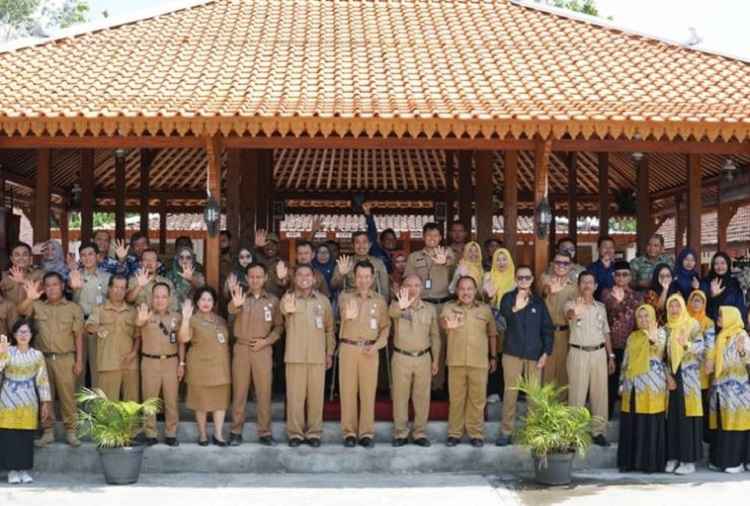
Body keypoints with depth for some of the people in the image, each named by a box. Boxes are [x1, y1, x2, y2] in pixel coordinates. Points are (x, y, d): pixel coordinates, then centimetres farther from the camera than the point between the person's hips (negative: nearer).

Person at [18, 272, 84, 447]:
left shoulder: (74, 308, 4)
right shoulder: (38, 306, 7)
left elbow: (78, 336, 2)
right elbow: (21, 311, -9)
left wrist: (79, 360, -3)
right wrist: (29, 298, -29)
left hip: (65, 358, -2)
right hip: (42, 358, 2)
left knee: (67, 395, -2)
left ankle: (70, 431, 5)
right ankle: (47, 431, 13)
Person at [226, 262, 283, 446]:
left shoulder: (273, 301, 5)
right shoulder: (241, 296, 0)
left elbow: (279, 326, 7)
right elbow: (231, 310, -22)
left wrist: (266, 341, -9)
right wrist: (236, 304, -47)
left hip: (263, 350, 1)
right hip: (241, 348, -1)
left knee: (264, 392, 2)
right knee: (239, 391, 3)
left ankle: (265, 432, 8)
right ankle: (236, 431, 10)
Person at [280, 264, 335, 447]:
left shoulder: (323, 300, 8)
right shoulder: (288, 298, -1)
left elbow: (329, 328, 15)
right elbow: (284, 309, -28)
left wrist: (329, 352, 10)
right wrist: (288, 309, -53)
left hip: (318, 356, 2)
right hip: (295, 355, -2)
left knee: (316, 395, 4)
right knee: (295, 395, 1)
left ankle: (314, 432, 14)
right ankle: (295, 433, 10)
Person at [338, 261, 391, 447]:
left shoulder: (380, 300, 8)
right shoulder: (345, 296, 2)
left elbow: (386, 326, 9)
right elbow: (344, 310, -21)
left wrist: (377, 345, -6)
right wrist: (348, 314, -46)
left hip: (370, 351, 1)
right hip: (348, 348, -1)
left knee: (368, 391, 0)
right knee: (348, 390, 0)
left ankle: (367, 432, 6)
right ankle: (349, 432, 7)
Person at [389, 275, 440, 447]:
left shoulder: (430, 309, 4)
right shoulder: (398, 305, -5)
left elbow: (435, 336, 10)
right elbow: (392, 312, -31)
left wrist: (435, 360, 7)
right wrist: (401, 306, -54)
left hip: (423, 358, 2)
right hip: (401, 358, -2)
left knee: (422, 397, 5)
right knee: (400, 397, 3)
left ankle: (420, 433, 14)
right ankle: (400, 433, 11)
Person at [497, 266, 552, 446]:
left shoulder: (538, 301, 9)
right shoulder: (508, 298, 2)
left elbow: (547, 328, 8)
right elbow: (504, 312, -22)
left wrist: (546, 352, -1)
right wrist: (515, 307, -44)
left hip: (534, 354, 2)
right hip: (512, 352, -2)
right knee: (510, 392, 0)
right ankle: (506, 431, 6)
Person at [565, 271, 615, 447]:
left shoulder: (600, 307, 11)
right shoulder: (572, 304, -6)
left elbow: (606, 332, 16)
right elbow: (570, 314, -31)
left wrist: (611, 356, 12)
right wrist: (575, 313, -56)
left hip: (599, 353, 4)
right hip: (578, 353, -4)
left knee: (600, 393, 7)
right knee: (577, 394, -2)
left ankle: (599, 432, 17)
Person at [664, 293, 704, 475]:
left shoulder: (693, 324, 0)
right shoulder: (666, 328, 12)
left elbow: (701, 347, -9)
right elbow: (663, 354, 9)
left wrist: (687, 345, -29)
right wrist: (668, 375, -3)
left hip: (688, 375, -4)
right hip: (671, 375, 4)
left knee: (687, 416, -6)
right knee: (672, 416, 3)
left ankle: (689, 460, -4)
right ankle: (673, 457, 8)